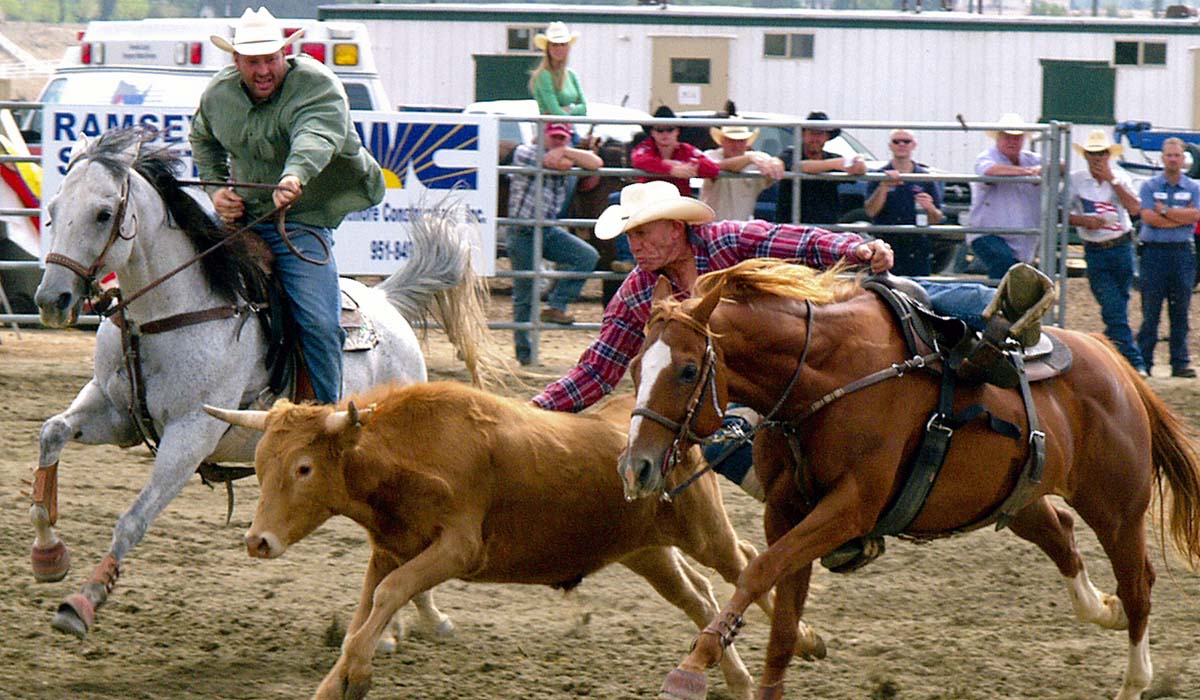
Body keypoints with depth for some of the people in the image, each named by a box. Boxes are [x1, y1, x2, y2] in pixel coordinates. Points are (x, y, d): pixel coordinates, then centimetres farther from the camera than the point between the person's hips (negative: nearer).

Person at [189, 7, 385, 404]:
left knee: (318, 324, -18)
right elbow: (202, 140, 24)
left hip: (301, 221, -6)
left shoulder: (318, 86, -18)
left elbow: (316, 135, -40)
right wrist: (216, 189, 5)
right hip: (241, 217, 6)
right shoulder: (218, 94, 2)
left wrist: (295, 176, -62)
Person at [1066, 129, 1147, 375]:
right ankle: (1134, 361, -12)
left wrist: (1112, 179, -15)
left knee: (1119, 307, 11)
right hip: (1095, 252, -3)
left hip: (1122, 247, 3)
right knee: (1114, 311, -10)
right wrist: (1083, 221, -17)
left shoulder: (1120, 178, 3)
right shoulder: (1075, 180, -1)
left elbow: (1135, 208, -12)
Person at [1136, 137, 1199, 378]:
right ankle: (1143, 361, 1)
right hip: (1154, 251, -2)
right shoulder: (1150, 186, 5)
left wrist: (1165, 210, -8)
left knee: (1180, 311, 4)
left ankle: (1180, 362, 8)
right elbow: (1148, 217, -9)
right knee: (1150, 311, -2)